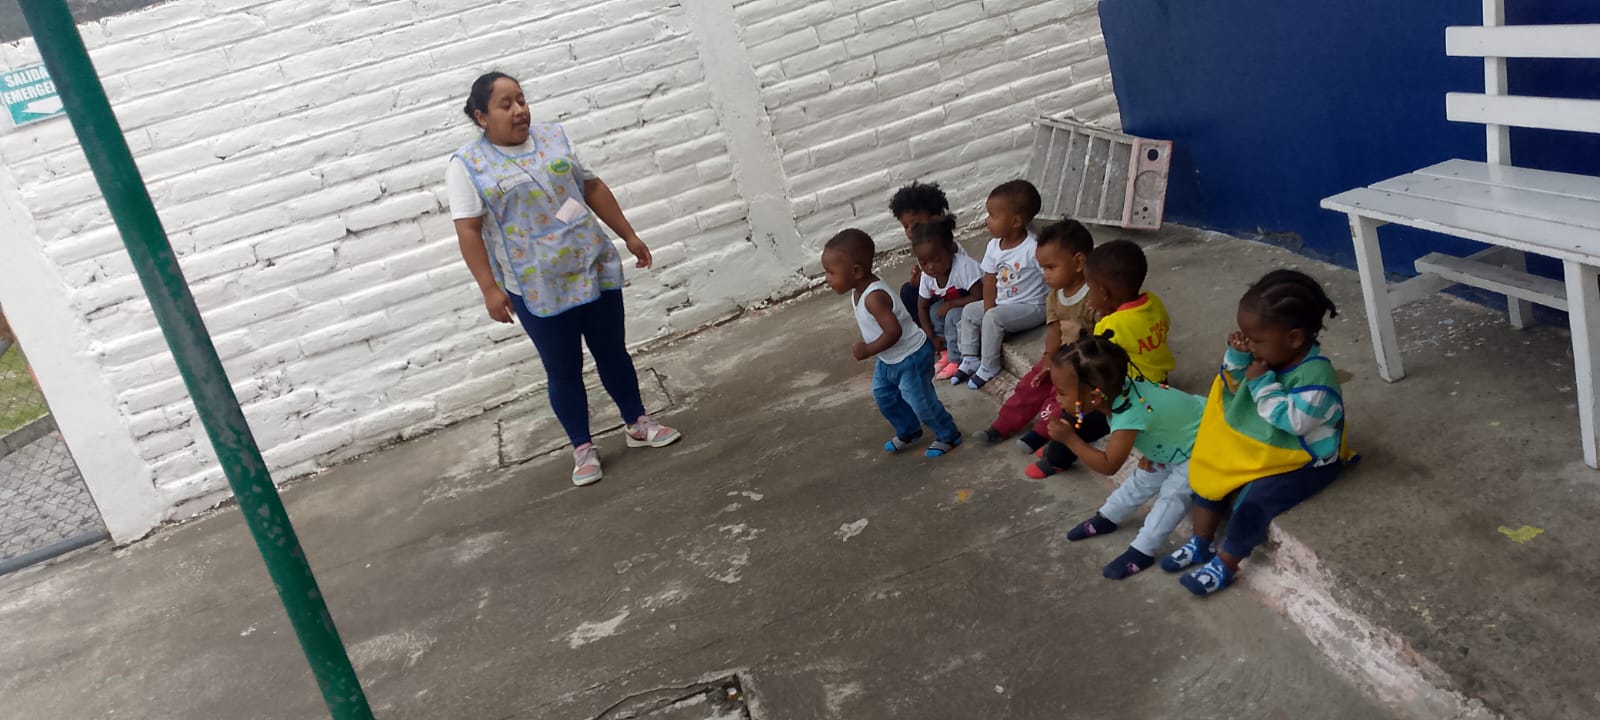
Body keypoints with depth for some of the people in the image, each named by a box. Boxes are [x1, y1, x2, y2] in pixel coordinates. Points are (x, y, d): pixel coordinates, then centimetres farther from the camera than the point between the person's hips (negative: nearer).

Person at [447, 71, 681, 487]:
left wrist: (629, 235, 11)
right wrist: (489, 289, -15)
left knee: (612, 350, 13)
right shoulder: (467, 165, -7)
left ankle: (637, 424, 29)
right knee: (563, 370, 5)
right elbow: (468, 230, -10)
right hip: (537, 288, -3)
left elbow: (592, 187, 10)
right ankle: (583, 448, 18)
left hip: (594, 268, 4)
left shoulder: (553, 137, 5)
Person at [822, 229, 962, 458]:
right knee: (884, 395, 23)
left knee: (921, 402, 3)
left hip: (910, 357, -10)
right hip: (888, 360, 10)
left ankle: (948, 435, 25)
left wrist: (868, 350, -28)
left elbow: (894, 332, -37)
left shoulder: (874, 297, -35)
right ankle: (908, 431, 43)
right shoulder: (860, 290, -5)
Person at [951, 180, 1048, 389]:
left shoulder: (1033, 248, -24)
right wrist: (989, 309, -12)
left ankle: (989, 366, -8)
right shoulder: (994, 247, -2)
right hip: (1002, 303, 8)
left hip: (1031, 307, -8)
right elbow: (990, 282, 0)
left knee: (993, 318, -26)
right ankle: (970, 359, 17)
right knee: (969, 313, 8)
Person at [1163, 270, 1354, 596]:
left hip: (1305, 461, -9)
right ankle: (1200, 543, 16)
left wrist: (1262, 383, -29)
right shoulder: (1273, 355, -6)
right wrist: (1237, 357, -14)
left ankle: (1224, 565, -2)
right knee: (1213, 472, 4)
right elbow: (1235, 385, 7)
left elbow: (1289, 419, -35)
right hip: (1264, 450, 9)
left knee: (1253, 501, -22)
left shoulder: (1315, 377, -30)